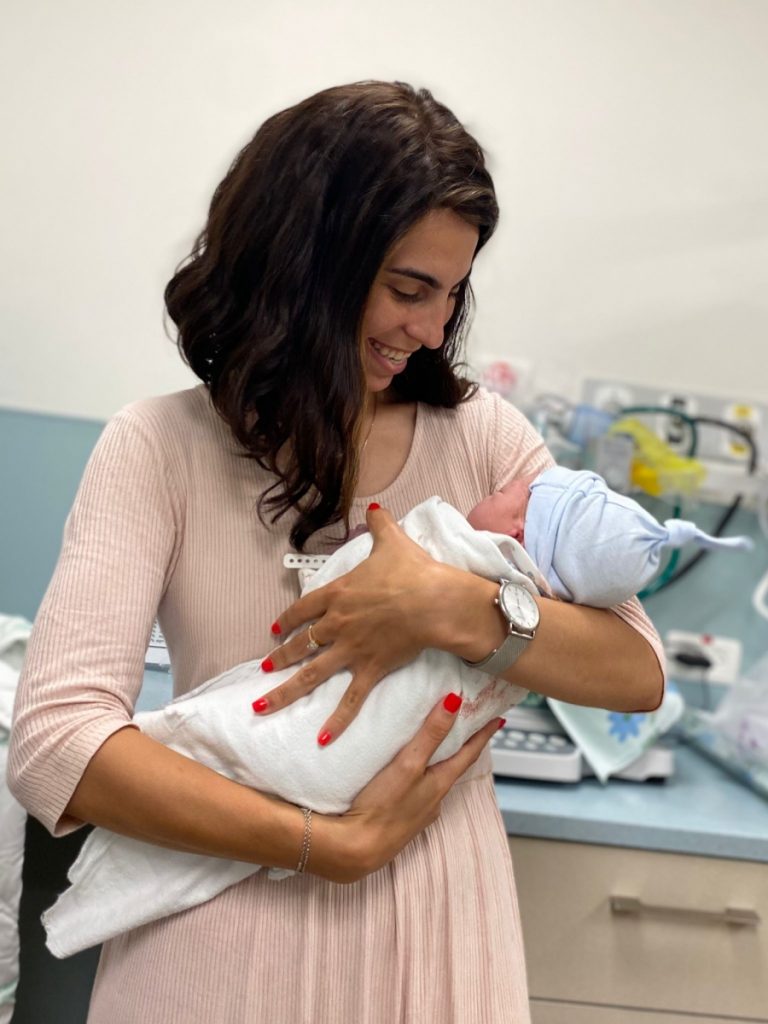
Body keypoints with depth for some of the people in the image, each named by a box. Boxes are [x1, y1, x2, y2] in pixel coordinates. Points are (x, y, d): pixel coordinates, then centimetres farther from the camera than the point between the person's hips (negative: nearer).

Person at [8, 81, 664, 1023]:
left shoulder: (482, 435, 0)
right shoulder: (160, 448, -9)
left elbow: (639, 672, -3)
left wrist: (454, 610, -20)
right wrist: (335, 845, -19)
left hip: (439, 926, 3)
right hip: (228, 938, -2)